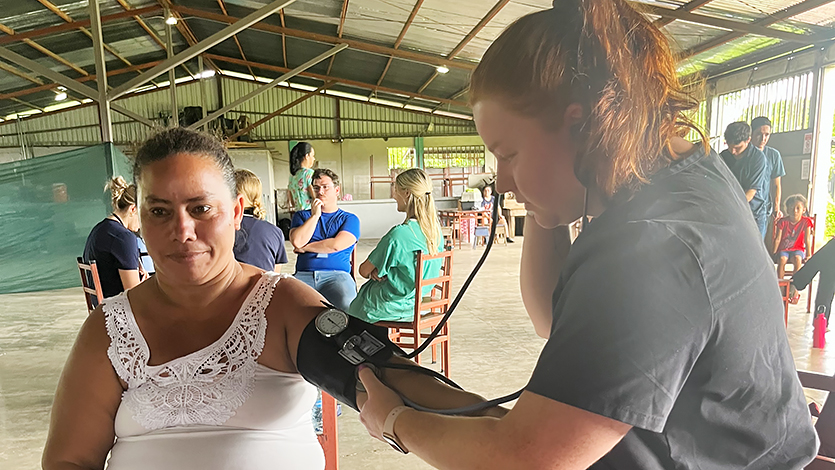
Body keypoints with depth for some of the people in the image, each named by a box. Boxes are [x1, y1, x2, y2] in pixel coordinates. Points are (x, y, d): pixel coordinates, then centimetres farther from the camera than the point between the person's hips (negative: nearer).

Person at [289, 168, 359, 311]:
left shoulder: (349, 219, 15)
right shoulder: (302, 216, 22)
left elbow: (336, 245, -4)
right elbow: (297, 241, 1)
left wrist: (305, 247, 7)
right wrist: (315, 215, 5)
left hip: (337, 274, -2)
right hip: (303, 275, 2)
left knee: (348, 305, -34)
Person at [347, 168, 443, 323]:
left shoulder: (398, 234, -28)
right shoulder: (436, 230, -4)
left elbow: (363, 271, -16)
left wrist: (373, 272, 7)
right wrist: (379, 270, -3)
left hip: (390, 308, -7)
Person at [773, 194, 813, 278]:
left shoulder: (806, 222, -3)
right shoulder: (783, 222, -5)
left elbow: (807, 240, -2)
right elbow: (777, 239, -2)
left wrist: (808, 255, -4)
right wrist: (773, 253, -4)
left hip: (798, 249, 0)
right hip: (783, 249, 0)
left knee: (797, 259, -32)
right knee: (782, 259, -30)